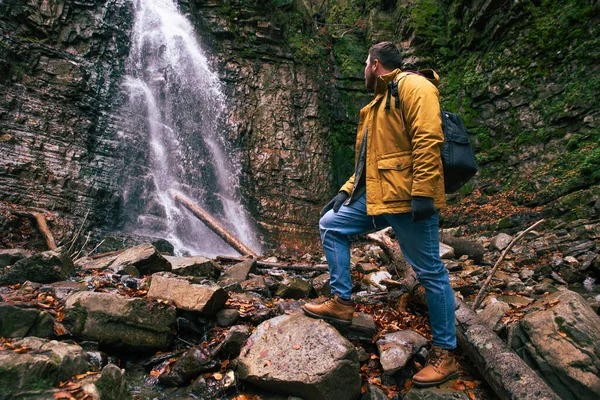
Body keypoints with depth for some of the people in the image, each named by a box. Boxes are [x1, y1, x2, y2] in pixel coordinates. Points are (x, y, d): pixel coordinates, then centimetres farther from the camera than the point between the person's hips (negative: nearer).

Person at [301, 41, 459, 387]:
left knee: (430, 273, -1)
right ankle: (342, 303, 15)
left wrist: (422, 193, -26)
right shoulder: (380, 103, 24)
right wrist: (346, 191, 17)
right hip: (377, 196, 10)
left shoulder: (412, 85, -5)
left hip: (408, 198, -10)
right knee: (330, 225, 10)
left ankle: (446, 355, 14)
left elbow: (427, 138, -19)